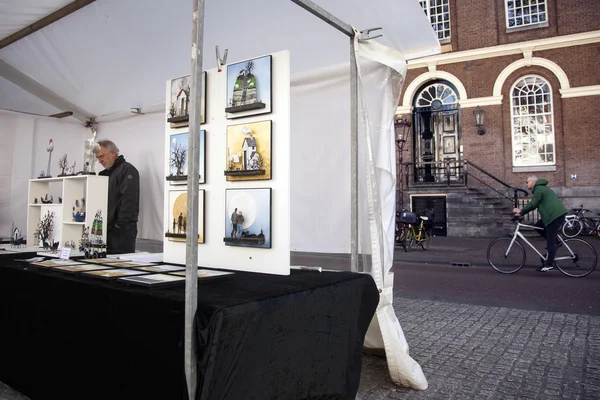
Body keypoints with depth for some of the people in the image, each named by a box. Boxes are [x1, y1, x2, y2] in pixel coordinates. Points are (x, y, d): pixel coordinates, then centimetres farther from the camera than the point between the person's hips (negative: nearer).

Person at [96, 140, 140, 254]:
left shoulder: (127, 170, -5)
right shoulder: (105, 173, 22)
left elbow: (129, 199, -17)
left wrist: (120, 224, -18)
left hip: (123, 229, -8)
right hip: (108, 229, 8)